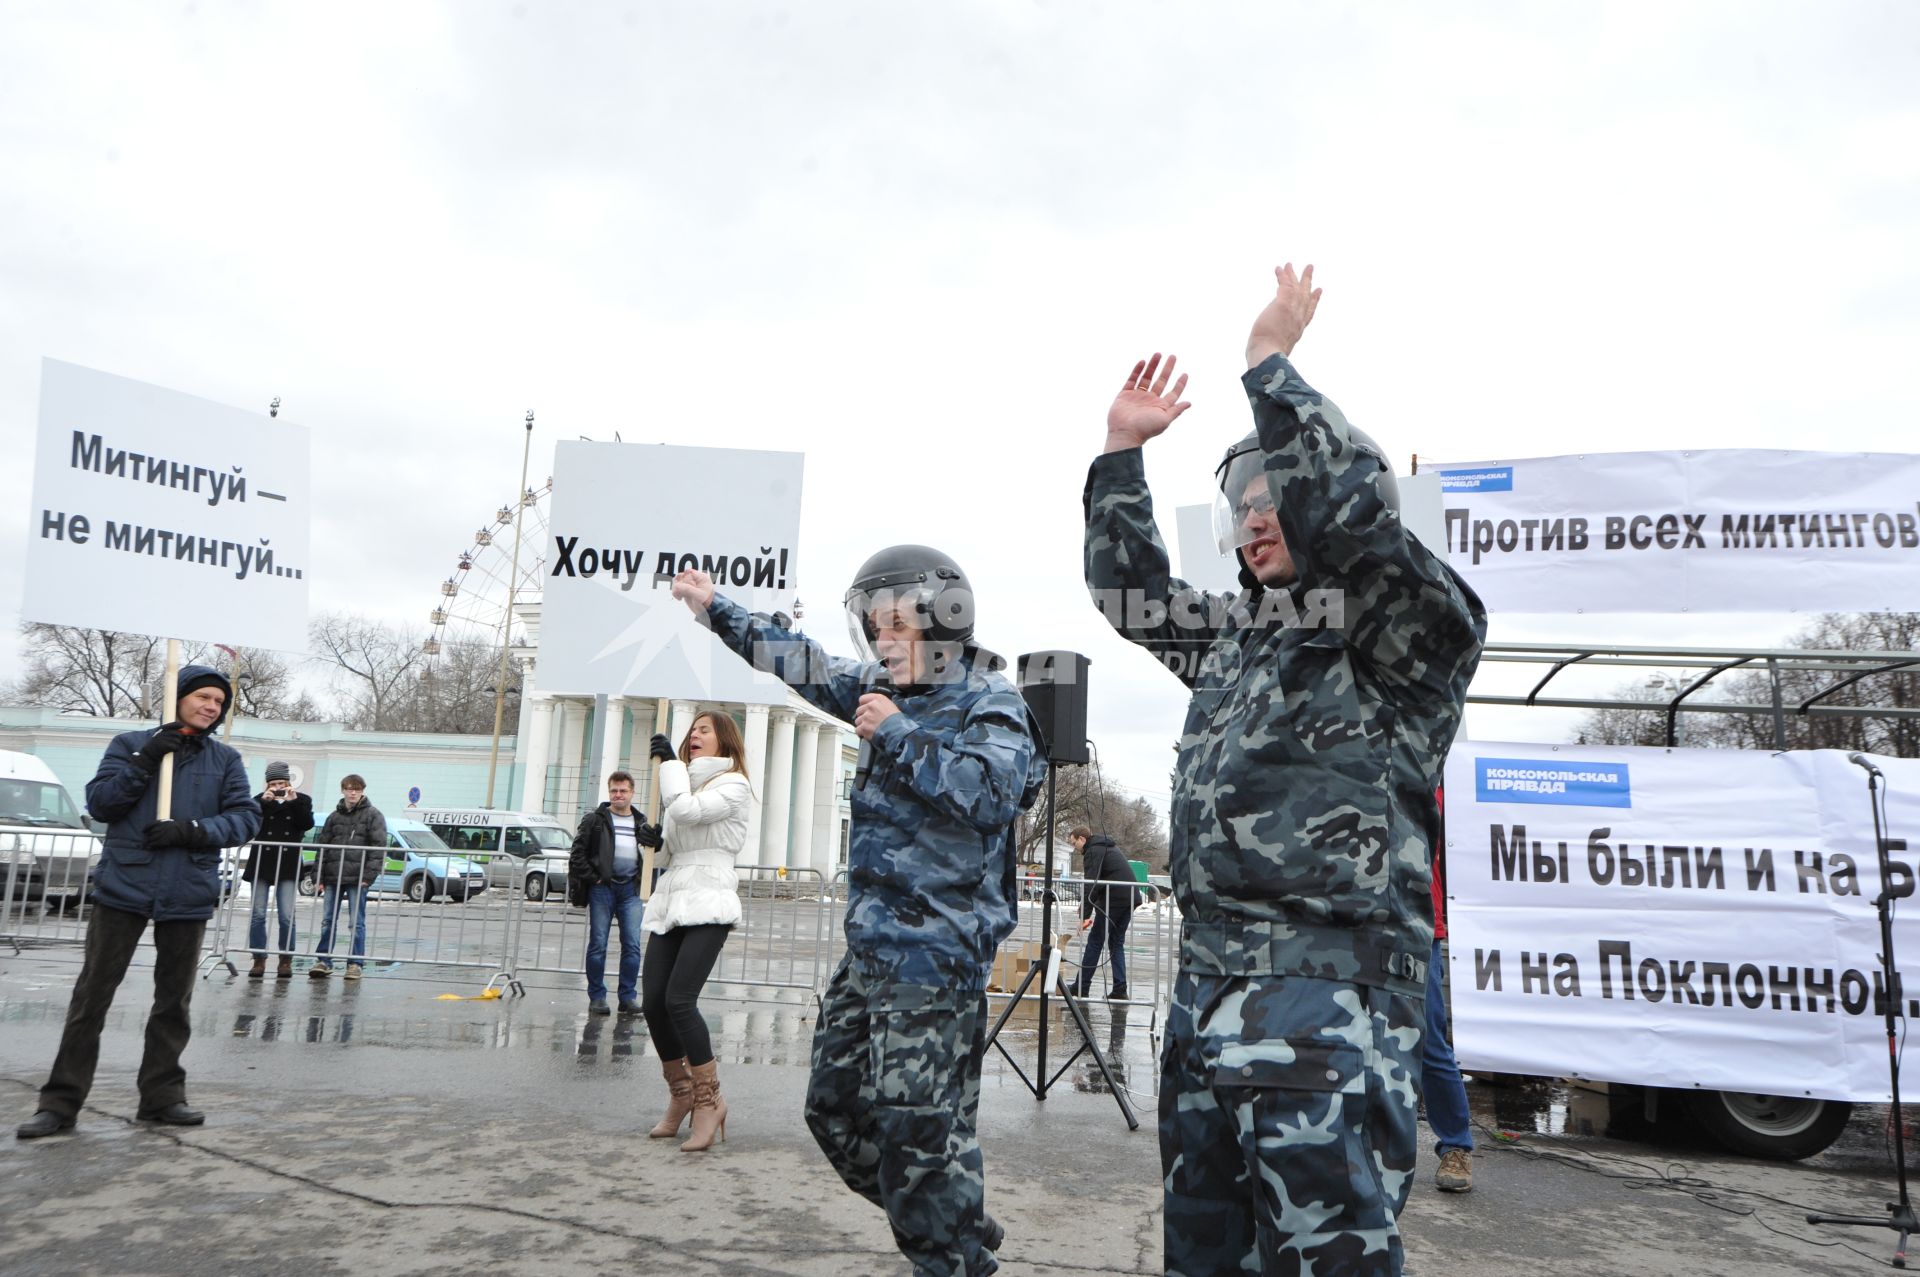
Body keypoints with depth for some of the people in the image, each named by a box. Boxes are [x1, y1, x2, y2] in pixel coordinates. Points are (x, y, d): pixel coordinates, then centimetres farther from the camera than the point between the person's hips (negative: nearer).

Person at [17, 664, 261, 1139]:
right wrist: (144, 763, -14)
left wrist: (194, 830, -16)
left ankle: (161, 1095, 20)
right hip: (123, 887, -1)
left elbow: (246, 817, -1)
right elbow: (99, 803, -1)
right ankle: (61, 1101, 11)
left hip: (187, 895, 1)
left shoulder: (226, 760, 7)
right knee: (92, 994, 2)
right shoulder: (131, 744, 6)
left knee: (174, 1000, 9)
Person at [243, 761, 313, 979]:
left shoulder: (301, 800, 7)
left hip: (288, 865, -1)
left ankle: (286, 960, 4)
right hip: (262, 863, 1)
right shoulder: (261, 800, 8)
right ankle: (259, 959, 8)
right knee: (258, 915, 2)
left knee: (287, 916, -3)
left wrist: (294, 802, -14)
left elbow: (307, 824, -7)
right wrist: (263, 802, -16)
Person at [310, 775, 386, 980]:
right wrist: (320, 877, 6)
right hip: (333, 877, 4)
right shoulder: (334, 816, 13)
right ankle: (324, 961, 14)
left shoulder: (373, 815, 1)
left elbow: (379, 846, -6)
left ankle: (355, 963, 6)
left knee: (357, 922, 0)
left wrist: (369, 875, -13)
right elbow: (323, 846, 14)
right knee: (327, 921, 6)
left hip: (358, 878, -4)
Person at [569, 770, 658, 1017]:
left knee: (632, 946, 0)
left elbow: (656, 849, 20)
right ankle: (596, 997, 11)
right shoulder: (595, 819, 3)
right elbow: (578, 852, 0)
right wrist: (591, 878, -8)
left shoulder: (641, 823, 12)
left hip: (630, 889, 2)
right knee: (598, 945, 2)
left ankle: (628, 997, 8)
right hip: (602, 888, -2)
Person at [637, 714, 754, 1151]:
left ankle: (708, 1101, -8)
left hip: (707, 902, -8)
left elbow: (686, 810, -17)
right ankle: (681, 1095, 17)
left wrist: (670, 761, -6)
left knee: (679, 1000, -19)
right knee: (653, 1003, -1)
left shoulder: (733, 785, -1)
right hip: (671, 899, 8)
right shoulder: (688, 782, 24)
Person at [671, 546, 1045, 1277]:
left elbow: (993, 794, -27)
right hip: (869, 947, 9)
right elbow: (804, 665, 22)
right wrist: (716, 609, 24)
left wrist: (898, 736, -20)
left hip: (932, 956, -9)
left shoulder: (990, 705, -10)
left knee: (917, 1132, -6)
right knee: (836, 1111, 17)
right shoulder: (885, 691, 12)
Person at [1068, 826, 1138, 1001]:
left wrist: (1084, 915, -14)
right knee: (1117, 943, 13)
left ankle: (1081, 987, 2)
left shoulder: (1093, 851, -5)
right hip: (1130, 899, 9)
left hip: (1113, 900, -9)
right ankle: (1120, 990, 8)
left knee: (1095, 940, -1)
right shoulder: (1110, 848, 25)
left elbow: (1091, 886, -13)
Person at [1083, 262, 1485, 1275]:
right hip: (1206, 985, 8)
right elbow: (1131, 593, 27)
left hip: (1326, 1000, -8)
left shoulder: (1418, 627, -3)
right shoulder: (1240, 634, 20)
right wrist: (1123, 448, 22)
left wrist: (1270, 358, -11)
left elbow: (1348, 504, -20)